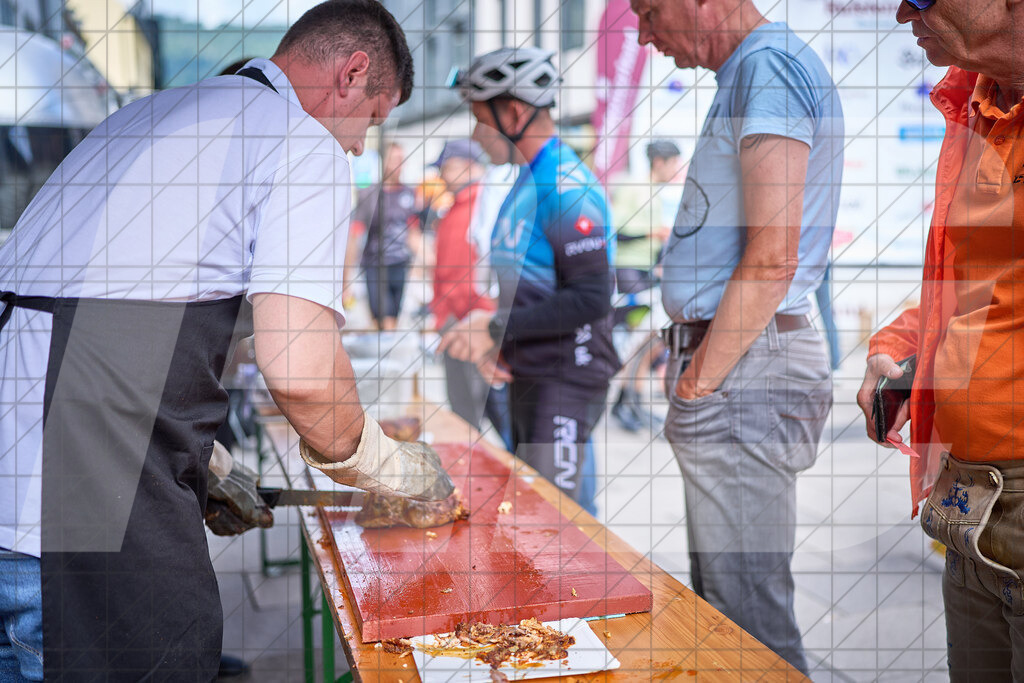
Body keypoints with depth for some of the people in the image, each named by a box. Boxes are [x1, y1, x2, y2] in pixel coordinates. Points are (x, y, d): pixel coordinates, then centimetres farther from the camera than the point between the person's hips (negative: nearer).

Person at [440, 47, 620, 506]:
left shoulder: (567, 189, -17)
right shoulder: (525, 183, 15)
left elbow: (591, 298, -24)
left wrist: (497, 328, -23)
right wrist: (492, 342, 5)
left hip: (566, 382, -10)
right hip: (525, 376, 10)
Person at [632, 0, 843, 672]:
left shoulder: (769, 66, -13)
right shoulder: (748, 74, 20)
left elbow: (771, 258, -22)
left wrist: (699, 382, -14)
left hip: (743, 370, -11)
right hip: (735, 362, 11)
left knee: (751, 616, -4)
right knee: (722, 599, 18)